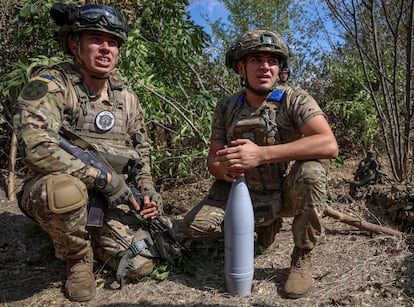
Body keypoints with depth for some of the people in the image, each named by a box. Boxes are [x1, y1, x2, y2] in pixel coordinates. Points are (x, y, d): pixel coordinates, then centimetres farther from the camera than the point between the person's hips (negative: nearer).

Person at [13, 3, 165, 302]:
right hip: (53, 193, -4)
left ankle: (91, 239, 22)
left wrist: (147, 189, -4)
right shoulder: (50, 85, -13)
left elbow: (142, 151, 14)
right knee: (67, 191, -40)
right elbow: (37, 148, -27)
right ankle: (78, 259, -6)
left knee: (140, 265, -9)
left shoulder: (127, 98, 5)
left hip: (110, 199, 4)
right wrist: (105, 178, -27)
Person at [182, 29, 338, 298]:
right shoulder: (226, 108, -3)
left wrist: (260, 153, -38)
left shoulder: (295, 100, -15)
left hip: (287, 194, -3)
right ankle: (266, 226, 15)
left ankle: (302, 258, -9)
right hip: (245, 194, 4)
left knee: (312, 170, -34)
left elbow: (329, 145, -32)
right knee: (195, 226, -12)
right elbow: (213, 158, 1)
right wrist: (223, 169, -26)